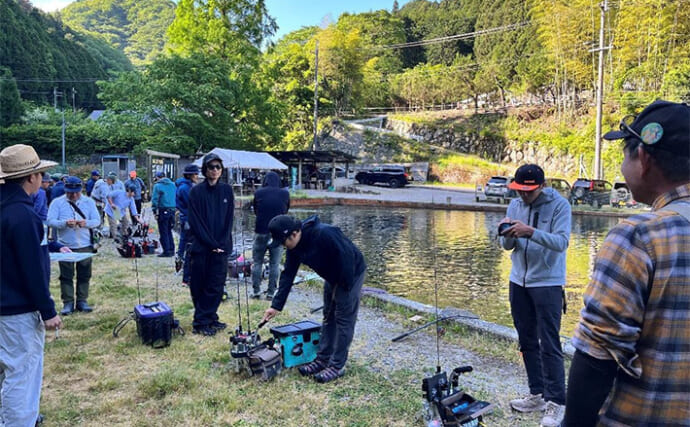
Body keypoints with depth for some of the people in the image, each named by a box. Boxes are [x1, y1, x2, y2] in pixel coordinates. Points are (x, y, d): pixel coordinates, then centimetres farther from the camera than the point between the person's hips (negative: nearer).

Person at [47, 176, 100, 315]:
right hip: (65, 246, -1)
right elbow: (50, 221, -10)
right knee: (66, 276, 5)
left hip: (85, 245, 2)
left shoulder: (89, 202, 3)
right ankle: (68, 303, 14)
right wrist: (65, 223, -28)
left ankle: (82, 301, 21)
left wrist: (86, 223, -22)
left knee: (84, 275, 9)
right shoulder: (57, 202, -1)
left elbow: (97, 220, -1)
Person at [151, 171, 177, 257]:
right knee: (169, 231, 16)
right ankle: (171, 250, 17)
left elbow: (155, 199, -9)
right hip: (172, 210, 6)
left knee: (163, 232, 2)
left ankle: (166, 251, 2)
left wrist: (154, 211, -3)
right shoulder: (173, 184, 9)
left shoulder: (157, 186, -6)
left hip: (163, 211, -5)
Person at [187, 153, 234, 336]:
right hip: (201, 247, -2)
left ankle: (209, 318, 17)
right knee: (199, 286, 4)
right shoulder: (196, 191, -3)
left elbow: (229, 219, 5)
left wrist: (222, 243, -5)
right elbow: (195, 222, -7)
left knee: (217, 285, 5)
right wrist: (211, 244, -12)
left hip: (221, 247, 3)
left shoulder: (227, 190, 6)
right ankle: (201, 322, 13)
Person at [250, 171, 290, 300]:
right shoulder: (285, 193, 0)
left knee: (257, 262, 11)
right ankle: (271, 293, 7)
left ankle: (256, 291, 10)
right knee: (274, 264, 6)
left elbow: (255, 210, 12)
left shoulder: (258, 193, -1)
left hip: (261, 231, 0)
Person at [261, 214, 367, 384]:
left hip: (350, 274, -9)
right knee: (328, 317, 14)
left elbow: (347, 258, -32)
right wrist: (276, 305, -8)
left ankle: (337, 366, 4)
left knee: (344, 320, -4)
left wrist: (344, 286, -21)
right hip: (333, 277, 9)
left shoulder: (324, 234, -36)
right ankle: (322, 360, 24)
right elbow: (288, 275, -4)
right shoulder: (294, 247, -8)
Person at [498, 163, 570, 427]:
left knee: (549, 345, -5)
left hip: (548, 283, -6)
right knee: (527, 342, 12)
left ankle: (556, 402, 5)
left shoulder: (559, 205, -9)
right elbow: (508, 246, 7)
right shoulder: (515, 205, 6)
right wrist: (508, 234, -16)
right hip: (519, 281, 6)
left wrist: (530, 232, -33)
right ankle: (537, 395, 23)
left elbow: (561, 242, -20)